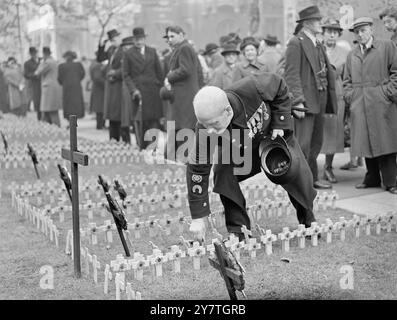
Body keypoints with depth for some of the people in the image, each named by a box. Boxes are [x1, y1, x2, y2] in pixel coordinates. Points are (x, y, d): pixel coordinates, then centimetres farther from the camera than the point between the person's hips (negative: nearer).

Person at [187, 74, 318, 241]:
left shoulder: (251, 89, -44)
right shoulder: (204, 131, -39)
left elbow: (279, 86, -21)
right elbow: (197, 169, -30)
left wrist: (280, 124, -23)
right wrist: (198, 218, -29)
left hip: (274, 134, 0)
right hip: (236, 150, 0)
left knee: (297, 172, -7)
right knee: (222, 175, -24)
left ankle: (309, 224, 22)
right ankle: (238, 231, -8)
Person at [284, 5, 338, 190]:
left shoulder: (318, 45, 18)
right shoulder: (296, 43, -8)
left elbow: (328, 73, 21)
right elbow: (291, 75, -15)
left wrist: (329, 101, 15)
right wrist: (297, 102, -22)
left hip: (319, 101, 9)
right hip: (305, 102, -9)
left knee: (316, 142, 14)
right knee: (303, 143, -9)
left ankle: (312, 178, 24)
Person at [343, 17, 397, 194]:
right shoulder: (352, 55, 18)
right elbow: (347, 81, 21)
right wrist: (350, 96, 6)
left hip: (382, 104, -4)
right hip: (360, 105, 4)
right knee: (366, 143, 5)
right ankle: (372, 179, 15)